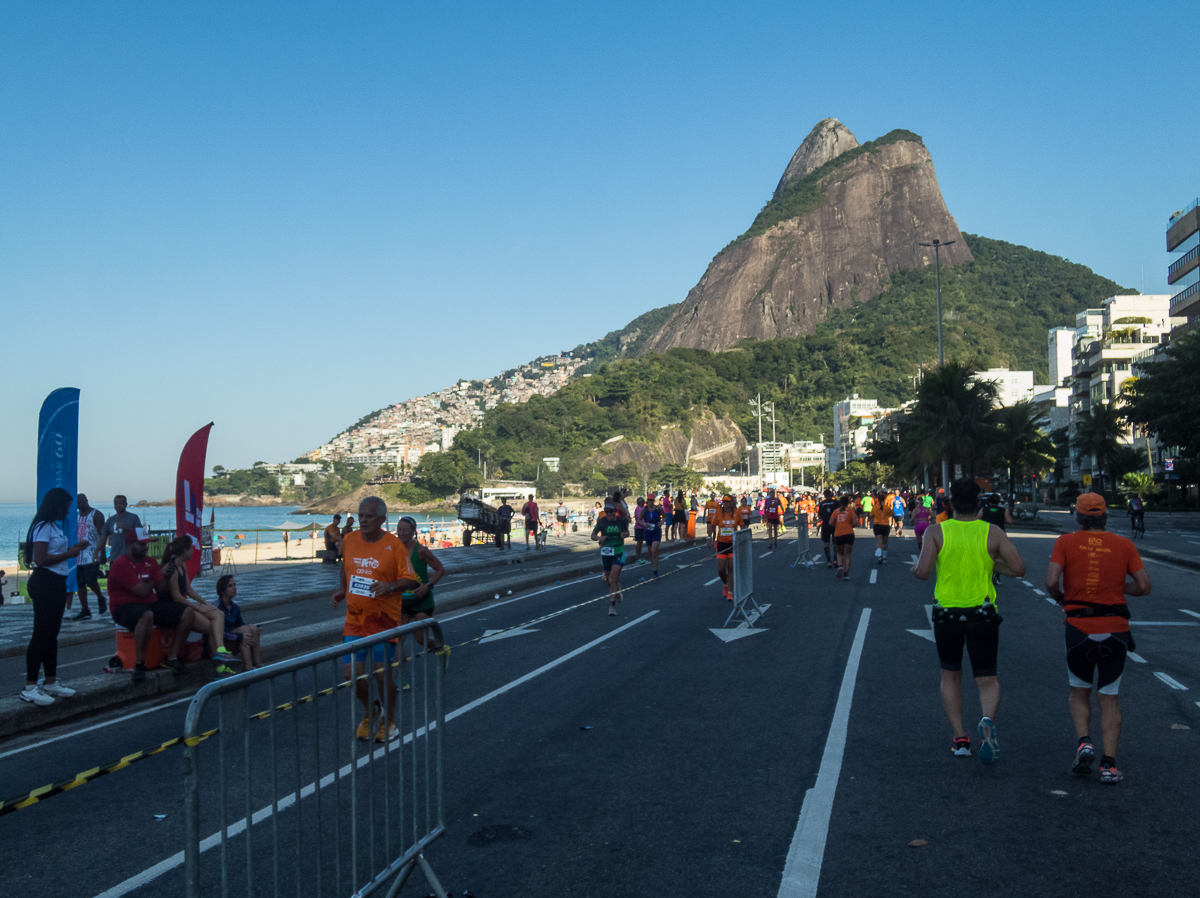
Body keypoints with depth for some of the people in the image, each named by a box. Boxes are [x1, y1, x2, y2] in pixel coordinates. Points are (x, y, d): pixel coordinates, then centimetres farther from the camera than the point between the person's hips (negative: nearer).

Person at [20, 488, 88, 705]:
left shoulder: (54, 526, 16)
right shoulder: (43, 527, -14)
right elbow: (40, 560, -22)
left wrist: (72, 548, 11)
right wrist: (69, 554, -15)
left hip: (57, 583, 10)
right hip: (45, 583, -10)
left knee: (52, 633, 15)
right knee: (41, 634, -9)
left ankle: (51, 681, 23)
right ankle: (30, 687, -5)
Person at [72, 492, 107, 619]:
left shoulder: (96, 515, -3)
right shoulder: (78, 516, 16)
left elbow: (102, 535, -9)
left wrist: (97, 551, -21)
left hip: (92, 555, -6)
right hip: (79, 555, 6)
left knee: (91, 581, -14)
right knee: (80, 583, 4)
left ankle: (100, 598, 14)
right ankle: (85, 611, 9)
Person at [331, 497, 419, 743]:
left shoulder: (394, 545, -11)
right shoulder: (349, 540, 2)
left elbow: (410, 580, -8)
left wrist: (390, 586, -26)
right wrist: (341, 591, 6)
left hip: (384, 621, -4)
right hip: (354, 620, 4)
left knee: (383, 673, 1)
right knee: (352, 673, 1)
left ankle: (388, 721, 24)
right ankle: (368, 713, 30)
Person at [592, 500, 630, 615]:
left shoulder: (622, 521, -7)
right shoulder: (601, 521, -7)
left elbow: (627, 532, 12)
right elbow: (593, 535, 2)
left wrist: (625, 535, -12)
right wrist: (599, 538, -20)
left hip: (619, 552, -2)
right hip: (606, 552, 2)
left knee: (614, 577, -15)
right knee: (608, 577, 15)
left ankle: (612, 605, -12)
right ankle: (617, 592, 48)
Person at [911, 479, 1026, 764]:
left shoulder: (936, 532, -6)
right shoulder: (993, 533, -4)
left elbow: (922, 572, -15)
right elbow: (1018, 569, -8)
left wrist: (914, 567, 8)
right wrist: (993, 564, 10)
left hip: (946, 614, 0)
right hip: (983, 614, 0)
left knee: (950, 676, 19)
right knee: (987, 679, 10)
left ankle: (960, 738, 14)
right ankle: (988, 719, -20)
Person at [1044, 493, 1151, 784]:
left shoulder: (1066, 542, -1)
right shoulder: (1124, 545, 4)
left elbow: (1051, 581, -12)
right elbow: (1144, 586, 0)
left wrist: (1060, 598, 8)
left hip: (1079, 627, -1)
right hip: (1115, 629, 1)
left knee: (1079, 691, 19)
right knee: (1109, 697, 10)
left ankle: (1084, 742, -2)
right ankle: (1109, 764, 3)